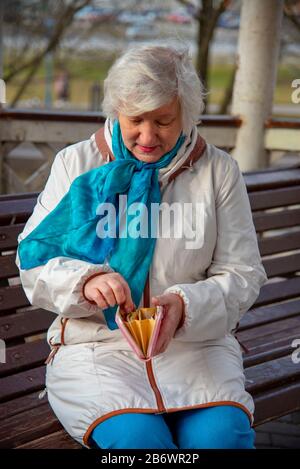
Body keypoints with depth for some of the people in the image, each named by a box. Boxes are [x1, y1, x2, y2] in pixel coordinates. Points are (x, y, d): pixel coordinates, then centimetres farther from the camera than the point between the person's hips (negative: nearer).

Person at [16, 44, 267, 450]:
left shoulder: (218, 170, 6)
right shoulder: (76, 164, 5)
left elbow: (243, 275, 4)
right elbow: (34, 262, 4)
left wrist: (186, 306, -16)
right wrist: (85, 281, -19)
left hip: (196, 343, 1)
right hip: (96, 343, -1)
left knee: (223, 434, -27)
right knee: (137, 437, -30)